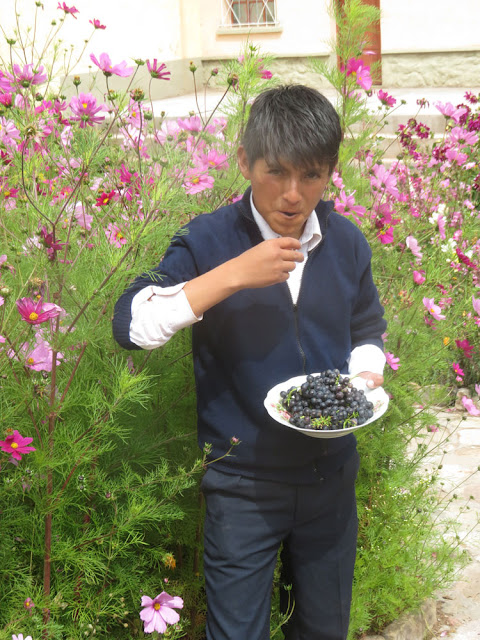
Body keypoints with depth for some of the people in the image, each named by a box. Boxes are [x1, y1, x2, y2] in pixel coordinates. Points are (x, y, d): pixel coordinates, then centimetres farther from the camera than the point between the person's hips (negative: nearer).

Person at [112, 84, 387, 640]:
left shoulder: (346, 244, -1)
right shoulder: (210, 240, -13)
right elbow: (130, 323, -25)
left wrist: (365, 378, -6)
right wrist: (233, 275, -31)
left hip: (331, 474, 4)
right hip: (242, 483, -4)